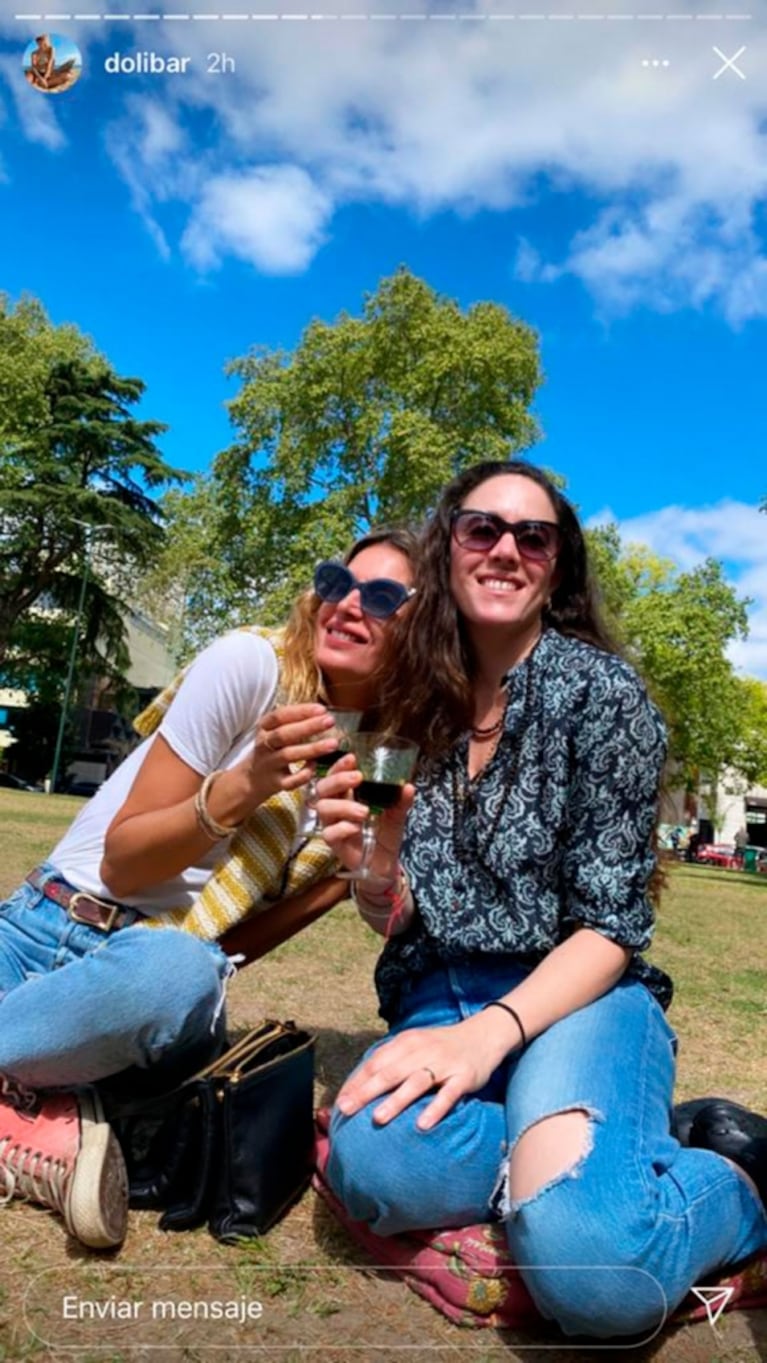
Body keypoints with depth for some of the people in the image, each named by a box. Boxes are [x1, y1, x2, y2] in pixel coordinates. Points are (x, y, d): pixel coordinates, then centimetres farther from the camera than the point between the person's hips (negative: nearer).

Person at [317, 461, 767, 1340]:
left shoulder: (602, 690, -6)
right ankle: (578, 1151, -3)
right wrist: (368, 870, -14)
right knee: (378, 1164, -31)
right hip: (442, 998, 3)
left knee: (583, 1258, -32)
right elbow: (398, 923, 9)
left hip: (576, 998, -3)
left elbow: (609, 926, -9)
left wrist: (492, 1032, -24)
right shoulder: (420, 705, 6)